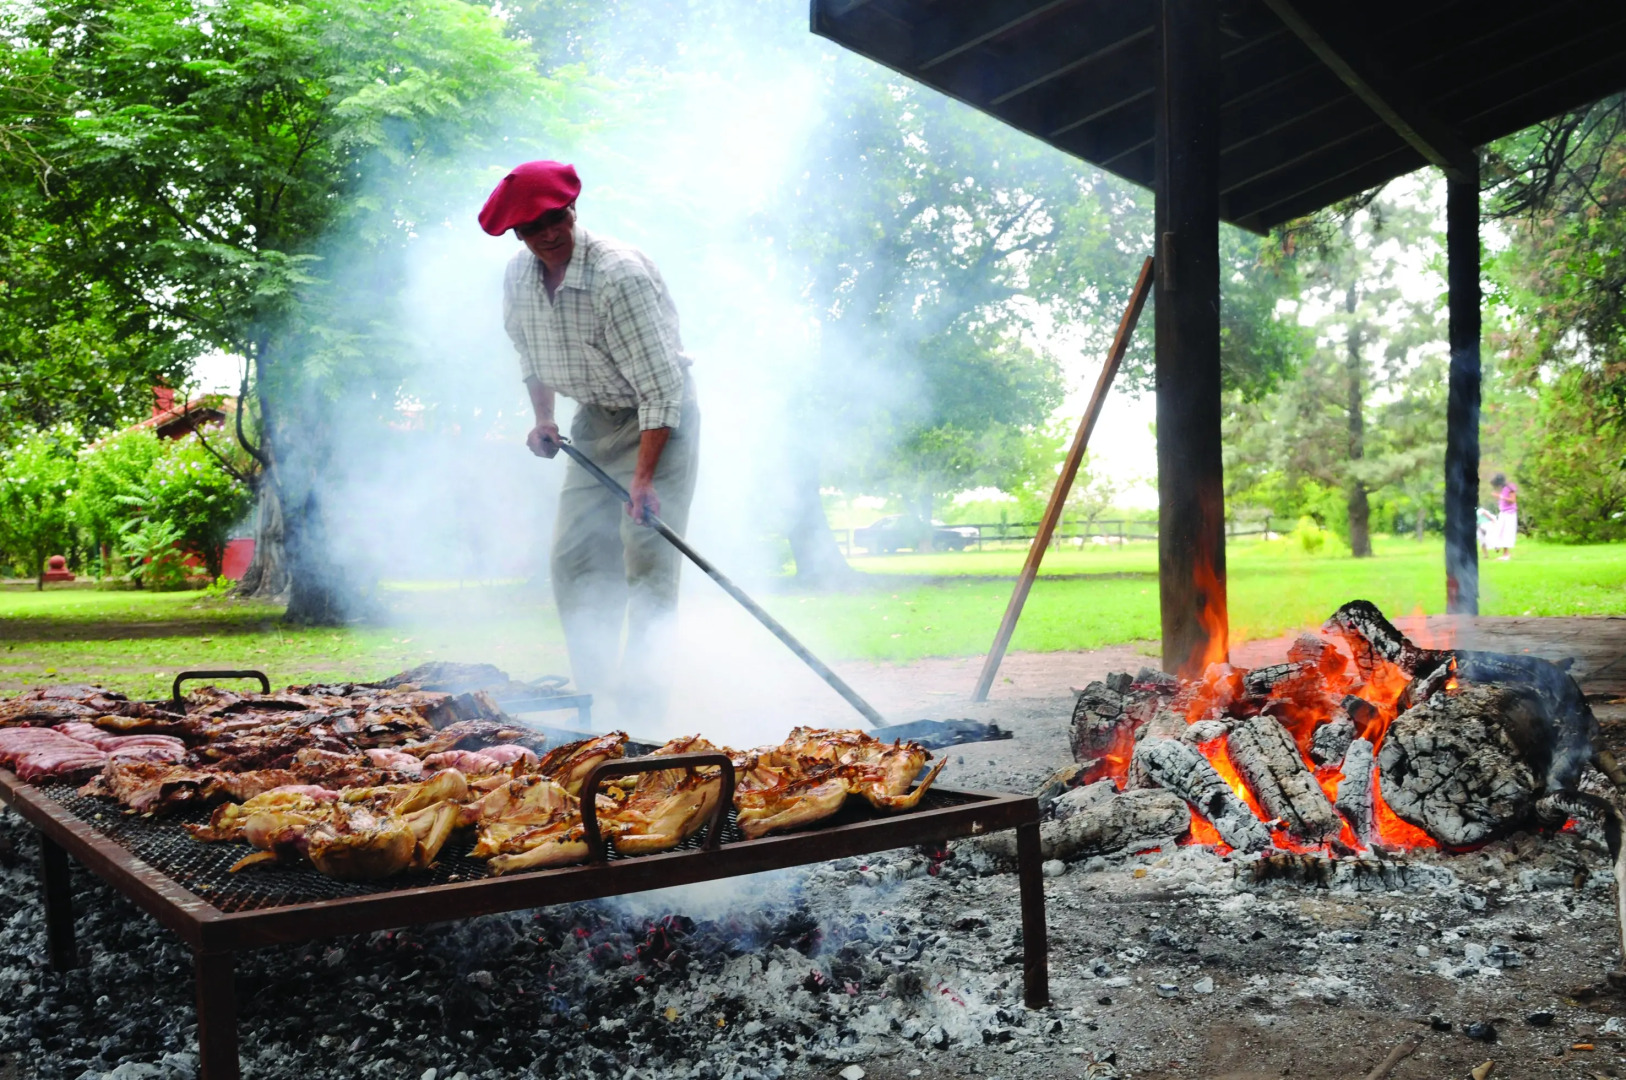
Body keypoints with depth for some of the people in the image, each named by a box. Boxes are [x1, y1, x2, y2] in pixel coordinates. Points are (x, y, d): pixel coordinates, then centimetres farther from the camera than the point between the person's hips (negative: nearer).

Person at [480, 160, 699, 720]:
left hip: (661, 417, -7)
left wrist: (644, 476, -33)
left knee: (645, 548, -16)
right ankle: (593, 687, 10)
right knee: (574, 555, 2)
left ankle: (641, 689, -11)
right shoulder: (518, 277, -4)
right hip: (595, 420, 7)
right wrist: (543, 418, 8)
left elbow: (660, 385, -29)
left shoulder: (619, 275, -27)